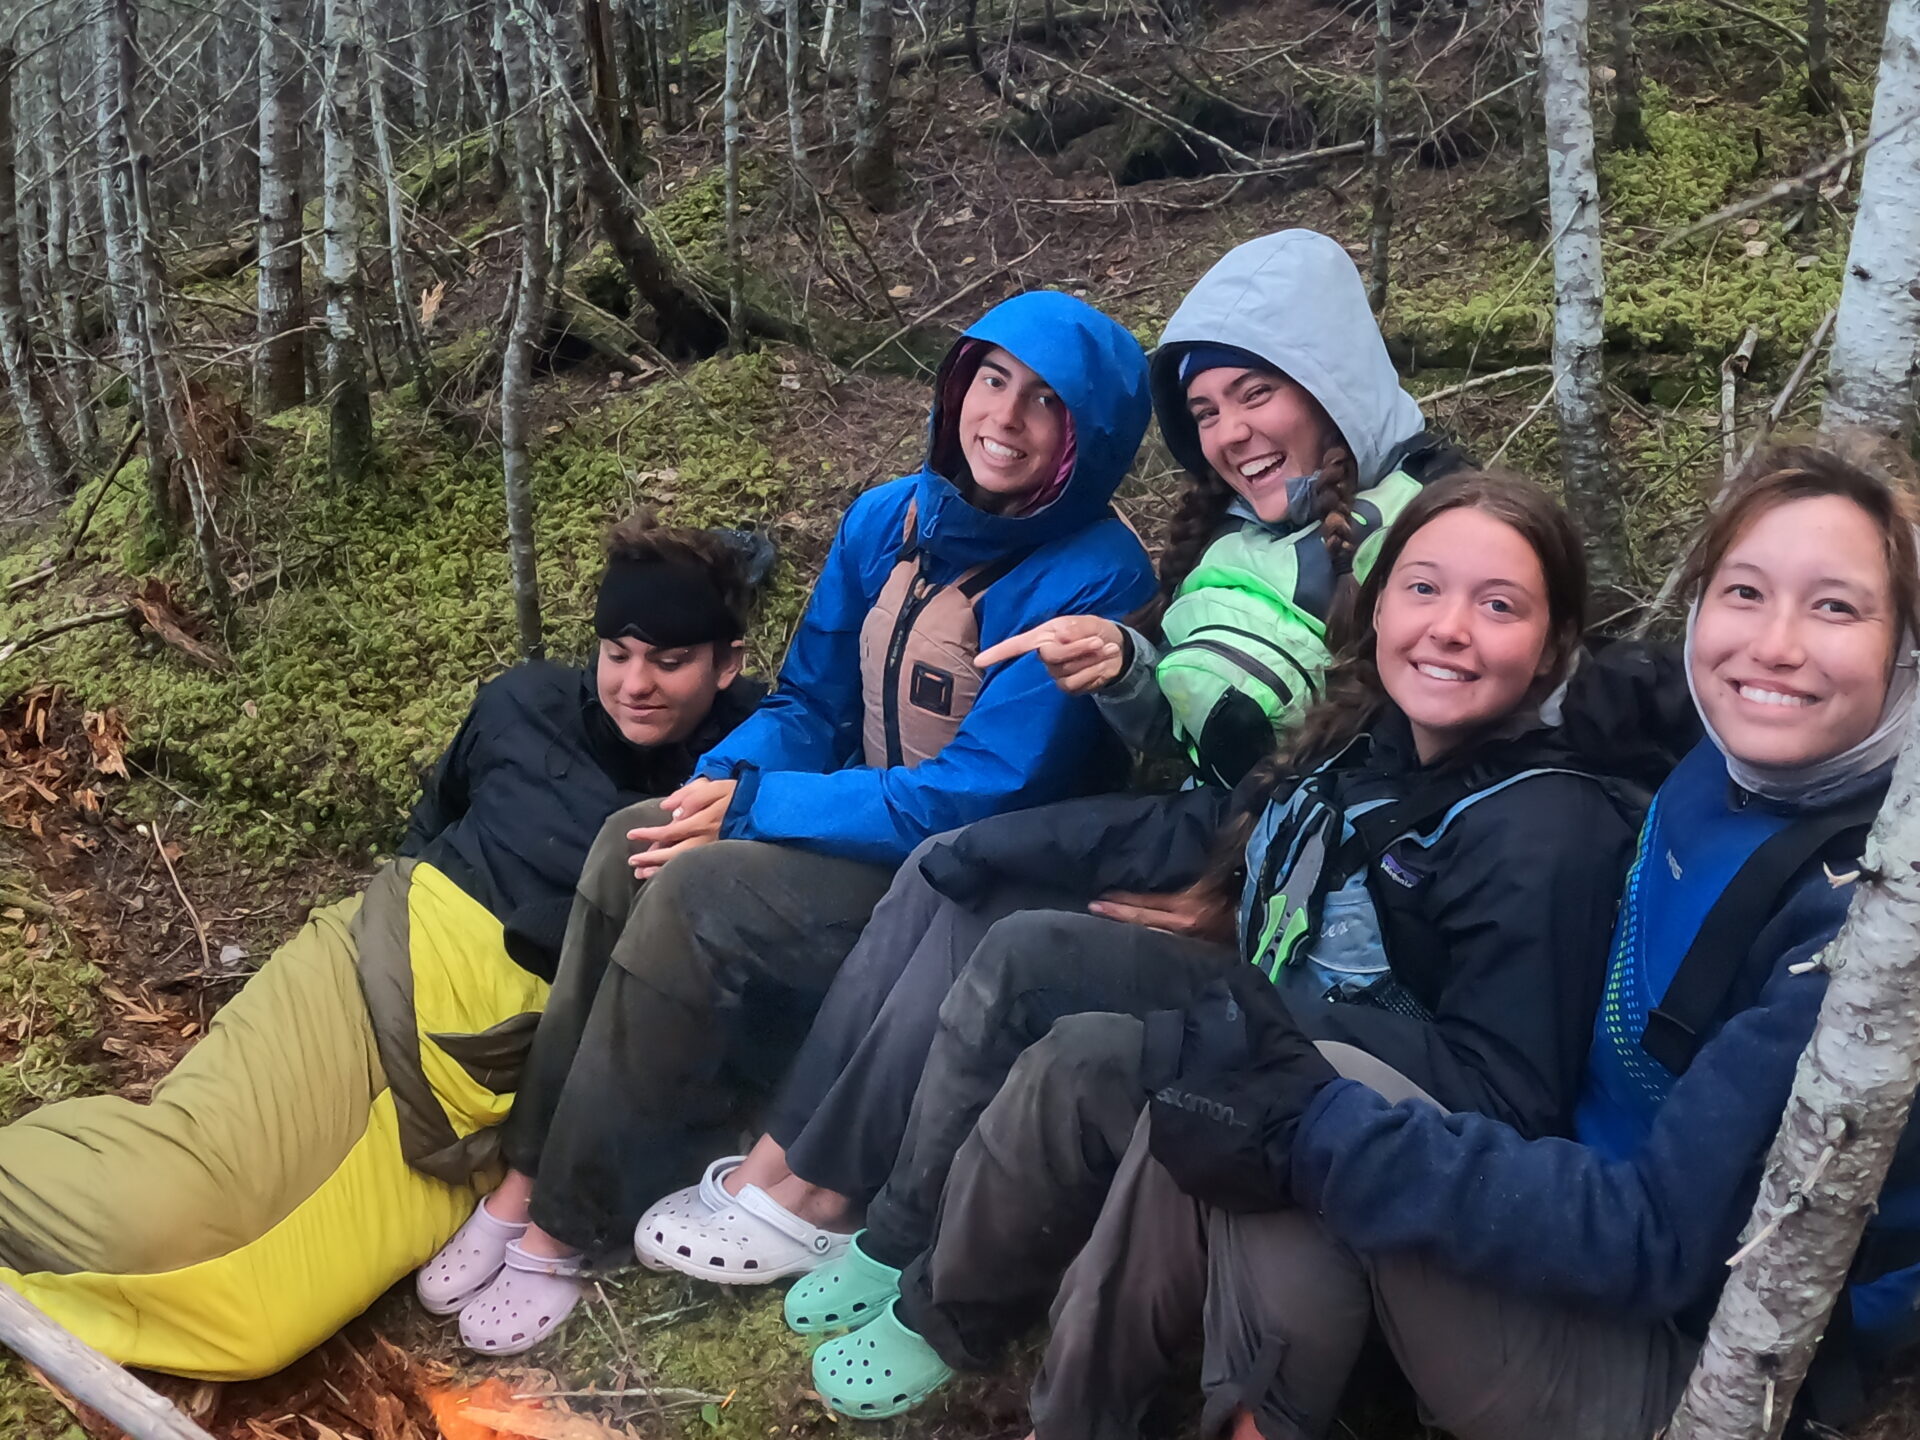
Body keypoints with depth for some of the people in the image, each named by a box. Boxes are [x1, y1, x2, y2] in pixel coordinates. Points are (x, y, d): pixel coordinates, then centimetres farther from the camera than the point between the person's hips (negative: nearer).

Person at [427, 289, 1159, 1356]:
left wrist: (757, 809, -19)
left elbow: (978, 798, -22)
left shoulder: (1094, 582, -18)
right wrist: (725, 779, -12)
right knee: (632, 844, -18)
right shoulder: (890, 519, 4)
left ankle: (568, 1227, -12)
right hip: (860, 822, 7)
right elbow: (810, 703, 10)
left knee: (697, 893, -27)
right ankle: (527, 1177, -11)